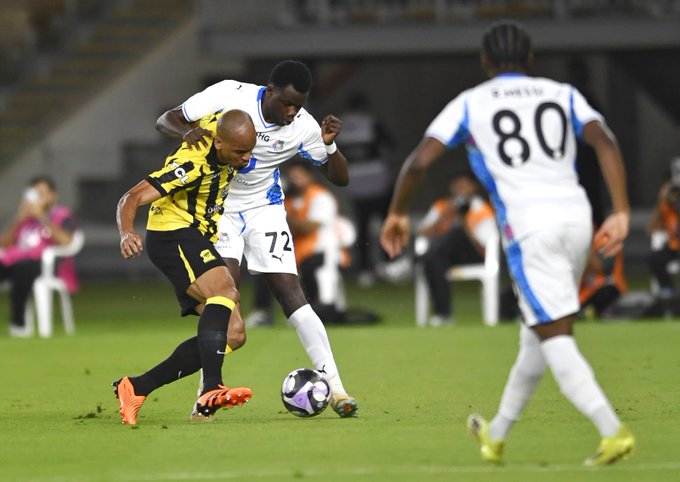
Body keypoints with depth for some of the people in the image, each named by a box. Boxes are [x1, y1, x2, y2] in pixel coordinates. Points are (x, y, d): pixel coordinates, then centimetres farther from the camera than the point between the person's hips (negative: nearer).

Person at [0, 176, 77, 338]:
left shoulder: (62, 215, 10)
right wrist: (19, 220, 5)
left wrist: (41, 216, -9)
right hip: (15, 260, 5)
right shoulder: (26, 216, 26)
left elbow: (65, 240, -12)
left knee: (21, 268, -39)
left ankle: (18, 323, -32)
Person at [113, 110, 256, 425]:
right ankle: (210, 393, -47)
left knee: (230, 335, -1)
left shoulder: (221, 125, -3)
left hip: (198, 240, 9)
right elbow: (132, 199, -28)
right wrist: (127, 233, -48)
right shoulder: (193, 163, -25)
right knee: (225, 292, -34)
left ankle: (136, 388, 3)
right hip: (174, 235, -9)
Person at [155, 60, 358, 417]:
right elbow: (166, 120, -12)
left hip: (264, 210, 1)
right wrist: (187, 131, -36)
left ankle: (334, 387, -11)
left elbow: (339, 177, -5)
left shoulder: (303, 126, -13)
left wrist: (330, 145, -25)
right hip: (216, 208, -1)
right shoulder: (229, 95, -18)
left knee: (291, 294, -11)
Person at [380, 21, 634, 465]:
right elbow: (605, 142, 0)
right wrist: (621, 213, -4)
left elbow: (420, 161, 2)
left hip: (528, 224, -4)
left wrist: (397, 213, 18)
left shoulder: (470, 104, 10)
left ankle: (613, 431, -22)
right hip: (576, 216, 4)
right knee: (537, 332, 19)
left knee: (555, 337, -5)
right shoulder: (563, 95, 16)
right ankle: (497, 434, 34)